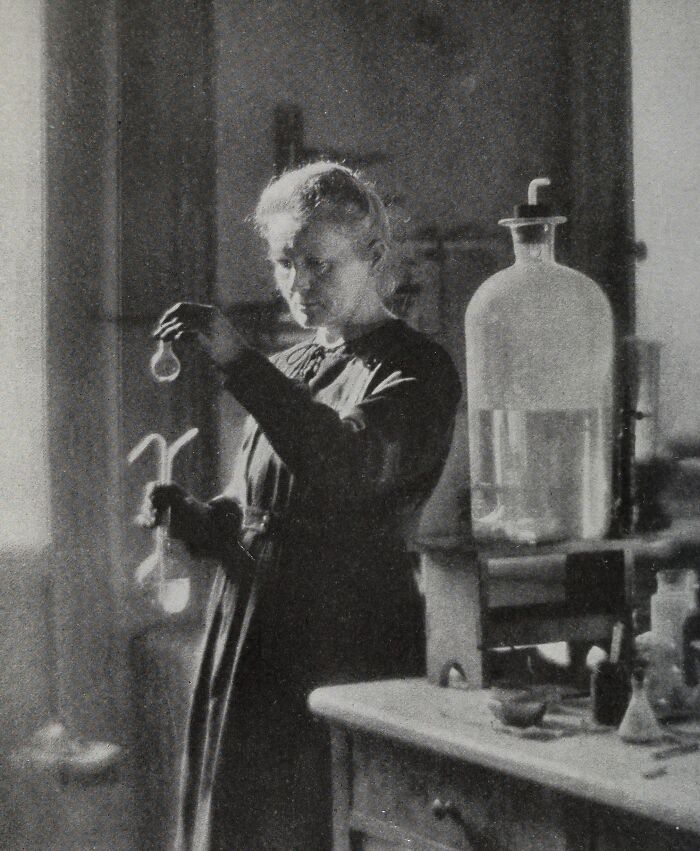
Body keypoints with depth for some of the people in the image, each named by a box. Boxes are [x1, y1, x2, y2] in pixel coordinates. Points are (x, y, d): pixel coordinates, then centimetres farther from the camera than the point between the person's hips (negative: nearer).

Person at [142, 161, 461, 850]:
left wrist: (238, 364, -27)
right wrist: (188, 516, 0)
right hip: (248, 648, 7)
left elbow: (350, 465, -25)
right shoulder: (290, 369, 18)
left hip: (348, 648, -7)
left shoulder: (414, 372, -5)